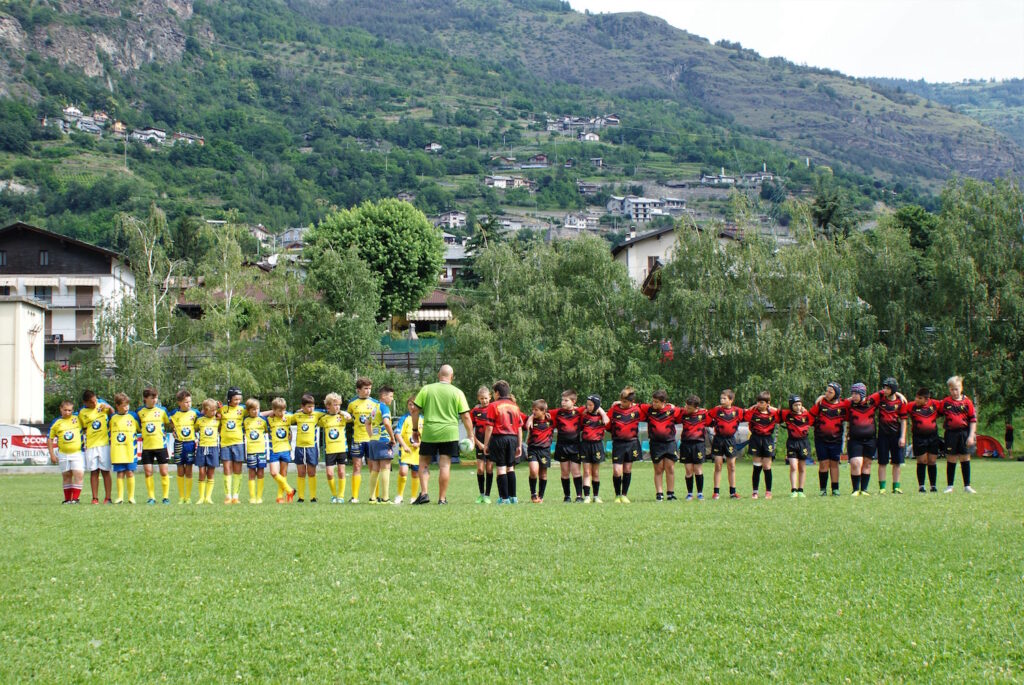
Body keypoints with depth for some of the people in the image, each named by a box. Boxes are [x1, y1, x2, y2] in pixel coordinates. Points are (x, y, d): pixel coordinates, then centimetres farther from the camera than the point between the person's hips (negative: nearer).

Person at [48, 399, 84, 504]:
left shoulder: (78, 419, 2)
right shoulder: (56, 423, 2)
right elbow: (50, 439, 6)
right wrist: (52, 454, 1)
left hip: (77, 453, -1)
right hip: (63, 454, 1)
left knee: (78, 475, -14)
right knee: (66, 477, 9)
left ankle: (75, 498, -10)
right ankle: (67, 499, 16)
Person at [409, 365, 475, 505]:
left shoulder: (426, 389, 4)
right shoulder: (457, 393, 2)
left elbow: (415, 411, 3)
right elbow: (465, 416, 0)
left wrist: (415, 429, 13)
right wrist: (470, 435, 7)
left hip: (429, 433, 0)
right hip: (449, 434, 0)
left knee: (424, 463, 12)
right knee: (445, 465, 2)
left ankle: (424, 493, -1)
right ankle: (442, 498, 3)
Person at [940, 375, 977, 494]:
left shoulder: (967, 401, 0)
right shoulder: (945, 401, 3)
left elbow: (973, 420, 1)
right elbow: (941, 415, 14)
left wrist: (971, 436, -4)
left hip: (964, 433, 0)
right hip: (951, 433, 0)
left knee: (965, 459, 3)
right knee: (951, 460, 3)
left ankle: (967, 486, 9)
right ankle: (949, 486, 10)